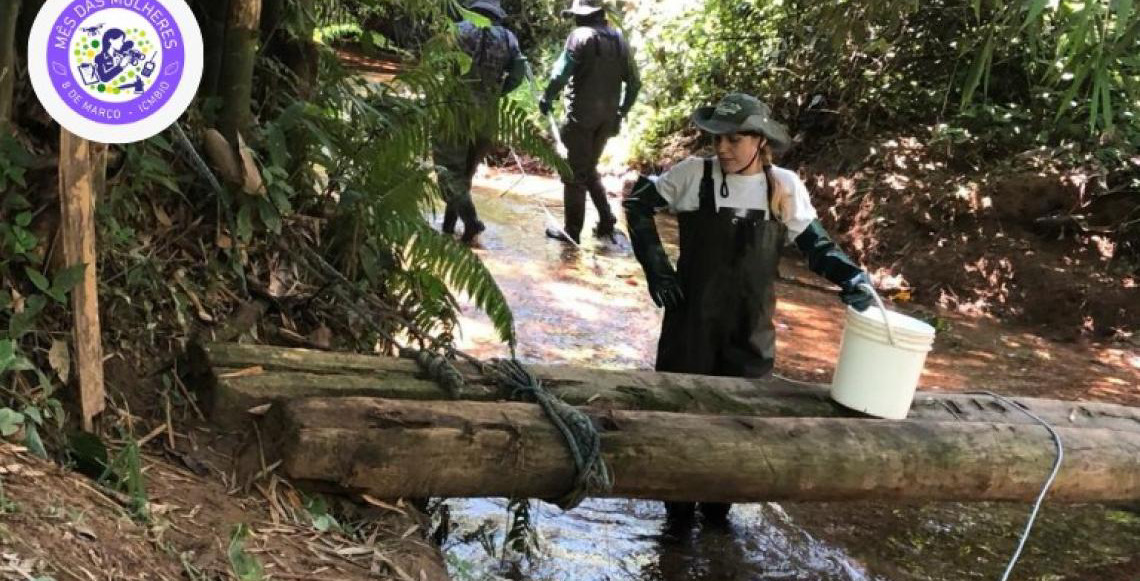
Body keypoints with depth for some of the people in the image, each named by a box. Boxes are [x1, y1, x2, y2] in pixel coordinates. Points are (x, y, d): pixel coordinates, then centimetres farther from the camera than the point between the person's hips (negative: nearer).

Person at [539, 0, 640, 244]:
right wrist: (622, 110, 21)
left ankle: (572, 231, 6)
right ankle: (606, 220, 13)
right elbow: (634, 82, 11)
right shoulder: (620, 40, 9)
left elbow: (561, 73, -17)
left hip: (582, 114, -6)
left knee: (575, 174, 3)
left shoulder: (581, 36, -10)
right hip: (608, 116, 6)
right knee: (590, 169, 21)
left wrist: (547, 98, -2)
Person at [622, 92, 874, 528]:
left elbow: (814, 244, 6)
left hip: (751, 327, 2)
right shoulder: (694, 174, -7)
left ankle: (718, 502, 30)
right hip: (692, 318, -2)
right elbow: (637, 203, 4)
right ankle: (678, 506, 24)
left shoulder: (785, 187, -2)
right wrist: (655, 266, -3)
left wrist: (850, 276, -12)